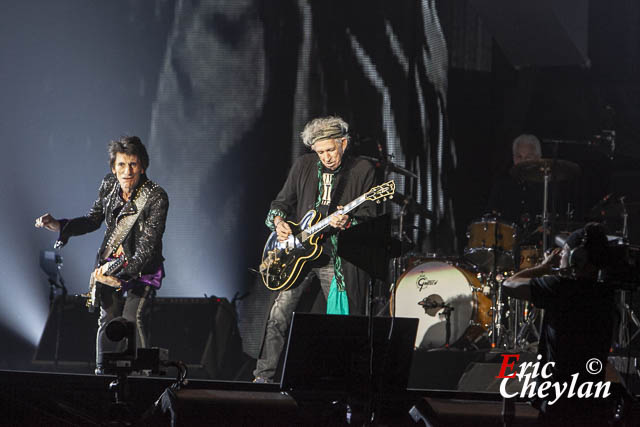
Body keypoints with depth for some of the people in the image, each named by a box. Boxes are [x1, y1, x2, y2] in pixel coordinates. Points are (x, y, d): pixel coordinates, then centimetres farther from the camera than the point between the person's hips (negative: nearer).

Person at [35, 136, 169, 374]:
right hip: (110, 262, 5)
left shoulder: (156, 198, -21)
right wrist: (57, 226, 0)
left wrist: (123, 275, -34)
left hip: (142, 268, -5)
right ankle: (102, 372, 14)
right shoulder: (109, 185, -5)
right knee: (107, 318, 1)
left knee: (133, 319, -20)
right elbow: (93, 220, 12)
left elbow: (147, 248, -23)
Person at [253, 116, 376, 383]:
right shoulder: (304, 165, 8)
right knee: (279, 314, -5)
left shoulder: (362, 170, -1)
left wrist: (348, 222, -23)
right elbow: (283, 200, 15)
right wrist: (278, 221, -6)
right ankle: (264, 375, 2)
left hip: (337, 258, -2)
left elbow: (369, 215, -3)